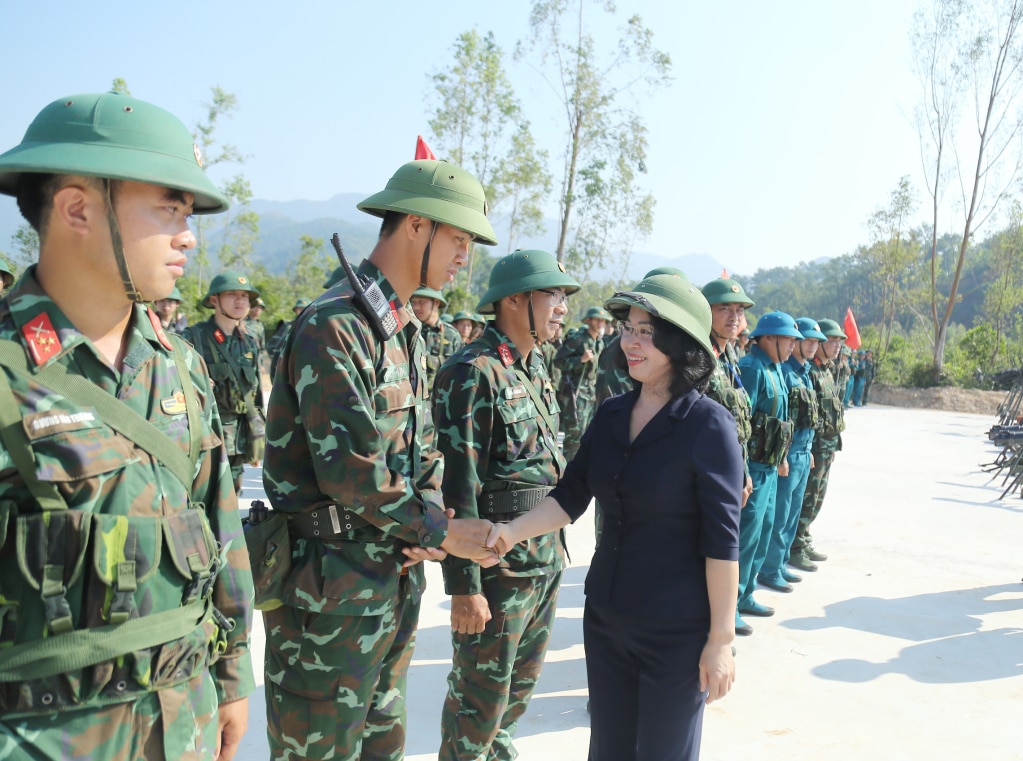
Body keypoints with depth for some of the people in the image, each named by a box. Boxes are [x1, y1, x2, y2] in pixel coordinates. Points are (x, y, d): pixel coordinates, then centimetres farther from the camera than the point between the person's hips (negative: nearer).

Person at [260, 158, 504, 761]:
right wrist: (442, 532, -16)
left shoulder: (408, 331, 11)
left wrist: (427, 517, -3)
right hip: (332, 589, -9)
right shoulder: (334, 325, -19)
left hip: (398, 578, 9)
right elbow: (349, 467, -25)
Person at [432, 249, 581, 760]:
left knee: (522, 685, 23)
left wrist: (554, 545, 17)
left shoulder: (535, 367, 9)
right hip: (498, 564, -8)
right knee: (479, 696, 8)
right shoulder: (473, 372, -18)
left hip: (546, 560, 8)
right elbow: (457, 487, -21)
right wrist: (464, 585, -20)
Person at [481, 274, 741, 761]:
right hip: (605, 617, 5)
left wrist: (720, 639, -13)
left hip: (676, 630, -5)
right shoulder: (611, 413, 3)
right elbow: (570, 496, 2)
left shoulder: (708, 425, -15)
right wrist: (513, 532, -14)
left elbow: (722, 541, -15)